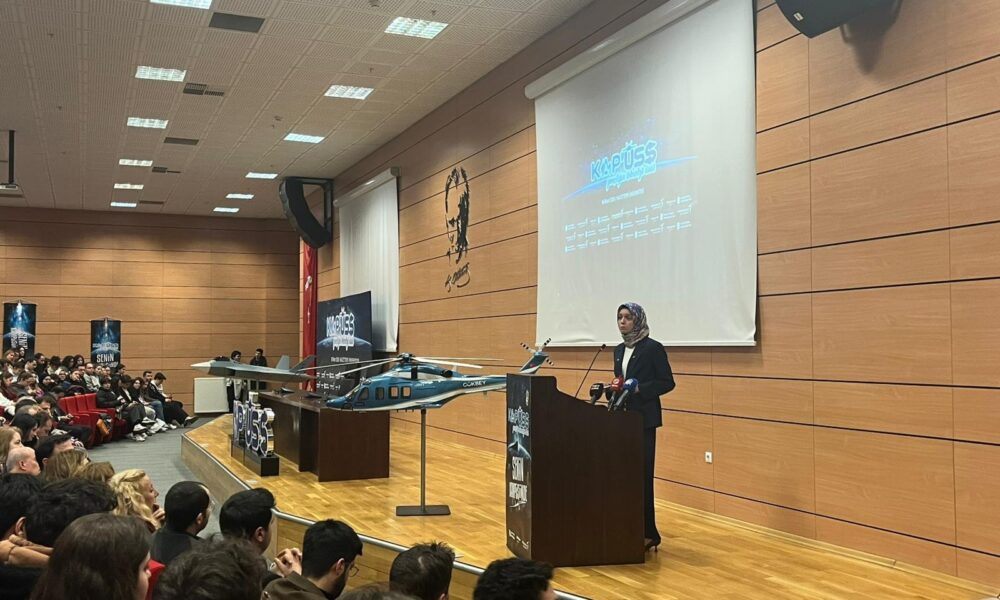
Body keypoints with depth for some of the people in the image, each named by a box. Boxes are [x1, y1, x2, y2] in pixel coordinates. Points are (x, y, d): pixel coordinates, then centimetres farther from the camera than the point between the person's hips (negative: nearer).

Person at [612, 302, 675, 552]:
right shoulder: (619, 350, 14)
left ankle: (647, 532, 1)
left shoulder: (653, 348, -7)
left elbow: (667, 382, -9)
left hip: (643, 419, -7)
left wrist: (639, 389, -19)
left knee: (641, 475, -6)